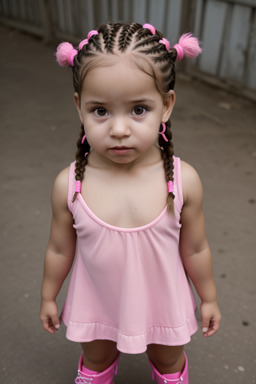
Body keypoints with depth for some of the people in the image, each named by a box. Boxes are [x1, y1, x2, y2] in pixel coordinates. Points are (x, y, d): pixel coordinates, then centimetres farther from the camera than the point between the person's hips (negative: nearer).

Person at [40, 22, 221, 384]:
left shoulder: (183, 180, -25)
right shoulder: (69, 185, -24)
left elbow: (195, 249, -10)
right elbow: (60, 249, -7)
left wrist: (209, 298, 3)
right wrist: (48, 297, 6)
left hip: (162, 302, 0)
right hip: (96, 304, 1)